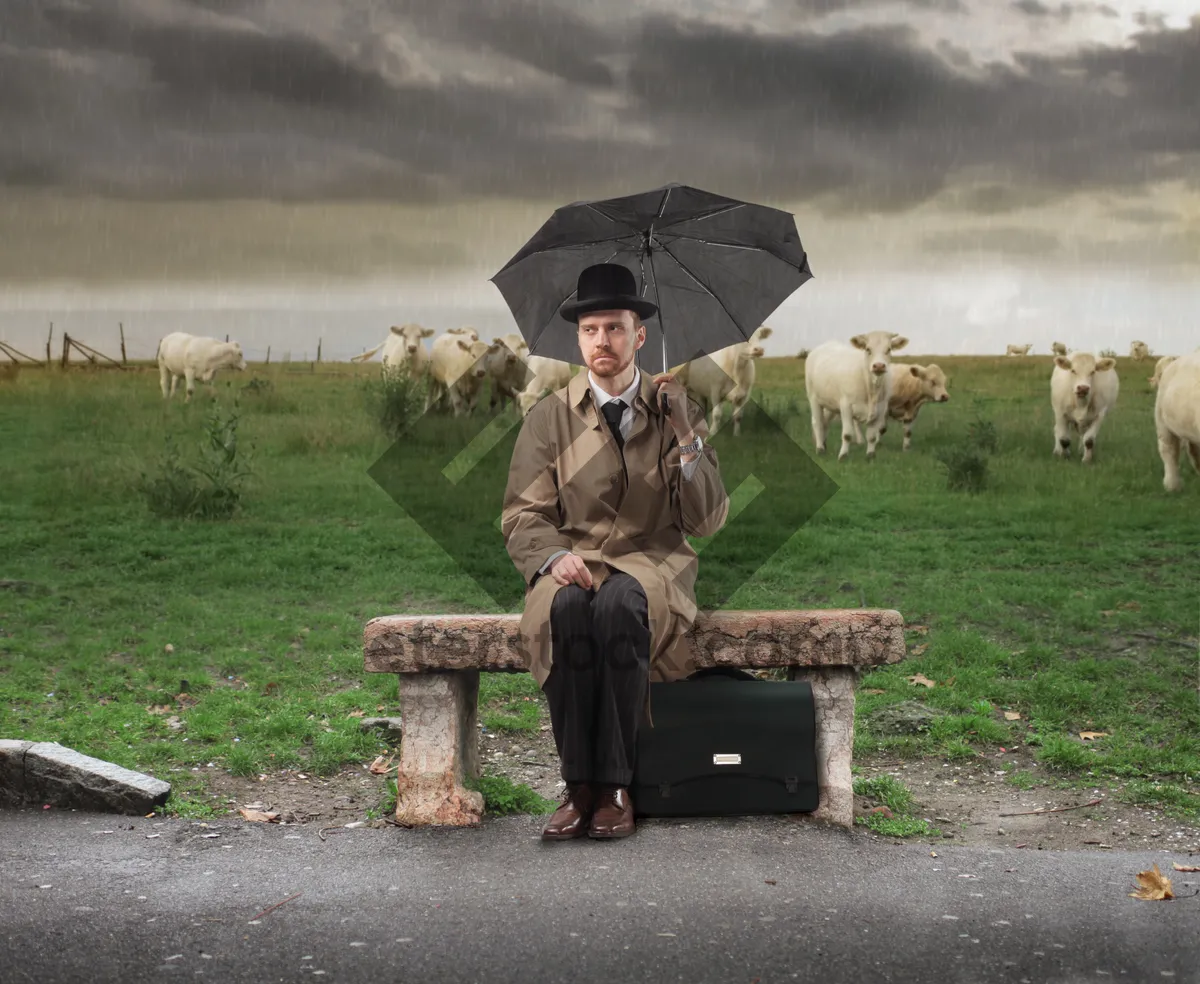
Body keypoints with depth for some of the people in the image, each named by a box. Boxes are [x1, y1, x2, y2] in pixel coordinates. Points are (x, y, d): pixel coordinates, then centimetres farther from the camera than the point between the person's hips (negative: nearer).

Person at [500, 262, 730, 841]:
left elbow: (707, 522, 1)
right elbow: (522, 516, 5)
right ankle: (578, 784, -28)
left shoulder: (676, 412, 9)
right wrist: (555, 555, -17)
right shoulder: (549, 417, 10)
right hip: (573, 561, 1)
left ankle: (613, 786, -28)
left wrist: (687, 439, -13)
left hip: (651, 561, -1)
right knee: (566, 609, -36)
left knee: (618, 605, -37)